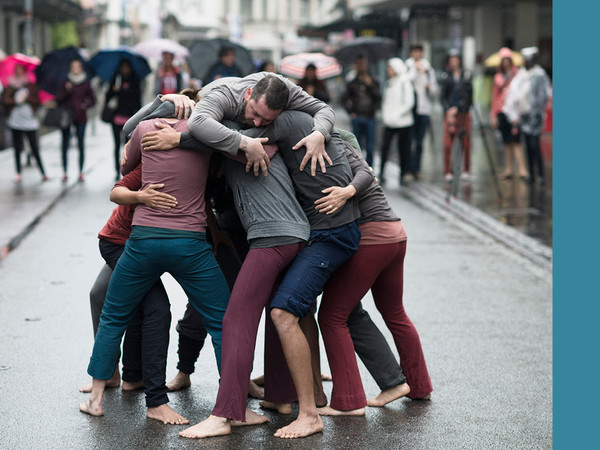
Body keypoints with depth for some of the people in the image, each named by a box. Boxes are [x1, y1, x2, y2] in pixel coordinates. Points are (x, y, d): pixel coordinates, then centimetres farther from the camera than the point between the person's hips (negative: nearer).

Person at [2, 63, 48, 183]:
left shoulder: (31, 85, 7)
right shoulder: (10, 86, 9)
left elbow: (37, 100, -1)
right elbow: (5, 100, -2)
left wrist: (27, 98, -16)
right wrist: (16, 100, -17)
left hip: (30, 121, -2)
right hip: (15, 121, 2)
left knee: (34, 148, -7)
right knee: (17, 148, 5)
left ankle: (43, 173, -7)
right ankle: (19, 173, 11)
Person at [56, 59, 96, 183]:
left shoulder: (86, 84, 7)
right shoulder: (65, 83, 6)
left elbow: (93, 100, 12)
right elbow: (58, 100, 1)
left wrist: (85, 105, -6)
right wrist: (66, 91, -13)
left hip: (81, 117, 0)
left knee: (81, 144, 0)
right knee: (65, 145, -3)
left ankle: (81, 172, 7)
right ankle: (65, 172, 1)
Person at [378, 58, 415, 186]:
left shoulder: (405, 83, -7)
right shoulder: (389, 83, 13)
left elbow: (409, 103, -11)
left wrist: (396, 115, -13)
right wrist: (385, 115, 5)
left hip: (403, 122, -5)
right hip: (389, 122, 5)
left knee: (403, 148, 1)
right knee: (385, 146, -4)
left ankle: (403, 174, 9)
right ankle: (382, 172, 0)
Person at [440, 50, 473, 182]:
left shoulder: (466, 75, 7)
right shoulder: (446, 76, 9)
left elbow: (468, 96, 2)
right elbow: (443, 96, 8)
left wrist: (457, 109, -7)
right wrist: (448, 110, -6)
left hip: (463, 113, 0)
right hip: (450, 114, 0)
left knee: (466, 143, 0)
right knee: (447, 143, -9)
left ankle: (466, 170, 9)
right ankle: (447, 172, -3)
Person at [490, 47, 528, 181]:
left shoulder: (517, 75, 1)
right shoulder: (498, 76, 14)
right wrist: (493, 115, 12)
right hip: (501, 112, 5)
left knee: (515, 140, -13)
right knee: (506, 141, 8)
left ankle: (522, 169, -16)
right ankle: (508, 169, 12)